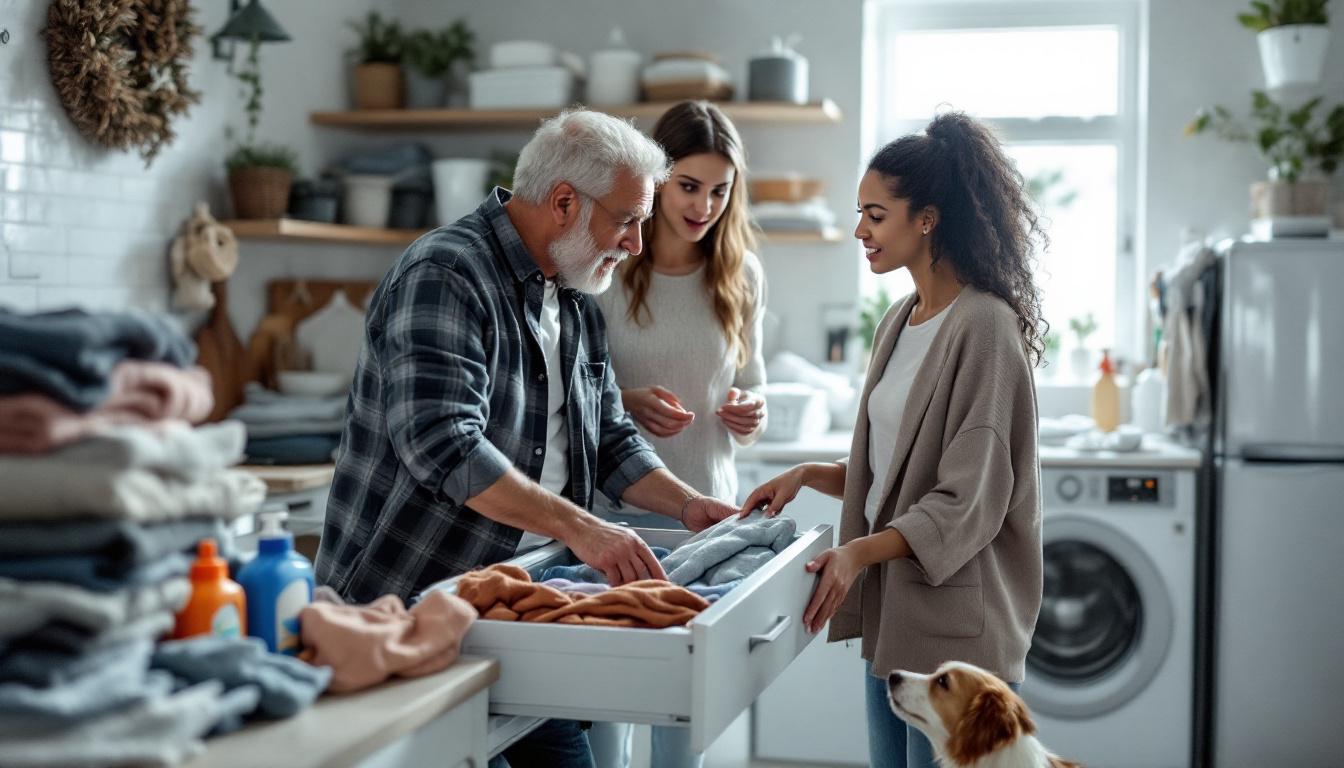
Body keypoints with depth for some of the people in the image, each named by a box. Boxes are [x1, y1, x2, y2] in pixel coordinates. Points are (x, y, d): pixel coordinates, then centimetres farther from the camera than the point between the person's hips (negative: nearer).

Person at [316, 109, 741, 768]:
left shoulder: (576, 302, 13)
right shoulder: (444, 276, -17)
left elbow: (608, 437, 19)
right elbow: (443, 444, -29)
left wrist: (686, 504, 3)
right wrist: (580, 528, -31)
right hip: (402, 607, -8)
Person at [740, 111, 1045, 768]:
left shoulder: (983, 327, -14)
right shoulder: (900, 321, 12)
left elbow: (968, 503, -18)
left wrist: (859, 552, -28)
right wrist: (809, 475, 6)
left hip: (956, 625, -8)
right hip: (892, 614, 8)